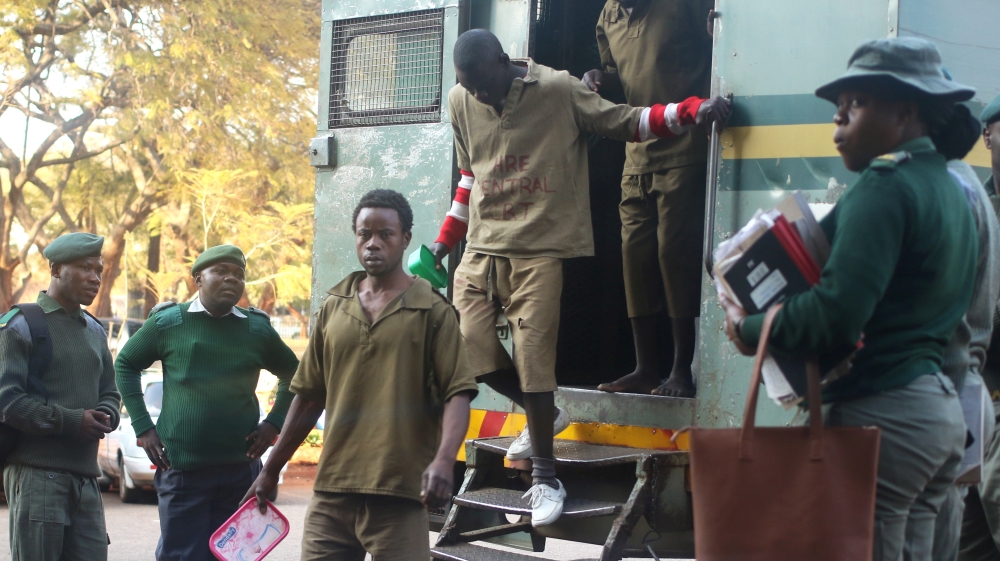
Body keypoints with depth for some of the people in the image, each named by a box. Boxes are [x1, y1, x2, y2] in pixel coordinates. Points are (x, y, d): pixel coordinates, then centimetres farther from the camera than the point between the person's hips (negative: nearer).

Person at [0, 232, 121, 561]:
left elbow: (110, 394, 23)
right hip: (37, 470, -6)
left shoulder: (95, 331, 21)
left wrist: (104, 417, -2)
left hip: (86, 476, 6)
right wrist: (70, 421, -16)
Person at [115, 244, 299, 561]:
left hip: (241, 472, 2)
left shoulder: (257, 329, 7)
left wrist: (274, 424, 7)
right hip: (182, 471, -2)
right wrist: (142, 426, 5)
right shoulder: (167, 322, 3)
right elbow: (125, 364, 13)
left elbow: (292, 375, 20)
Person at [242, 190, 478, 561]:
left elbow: (457, 394, -8)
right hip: (330, 491, 4)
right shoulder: (334, 308, 13)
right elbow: (309, 397, 18)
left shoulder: (432, 311, 0)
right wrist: (271, 470, 19)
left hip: (398, 495, -4)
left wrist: (443, 461, -24)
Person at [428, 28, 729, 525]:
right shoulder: (462, 102, 7)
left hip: (540, 249, -5)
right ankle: (544, 417, 21)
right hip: (482, 247, 5)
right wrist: (444, 241, 21)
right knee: (469, 344, -6)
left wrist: (693, 111, -12)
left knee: (532, 356, -10)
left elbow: (625, 122, 0)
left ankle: (545, 479, 2)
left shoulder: (559, 91, -6)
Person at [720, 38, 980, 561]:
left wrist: (750, 329, -7)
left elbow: (836, 314, -23)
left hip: (883, 413, -10)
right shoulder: (948, 187, 15)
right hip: (940, 405, 10)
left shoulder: (885, 184, -14)